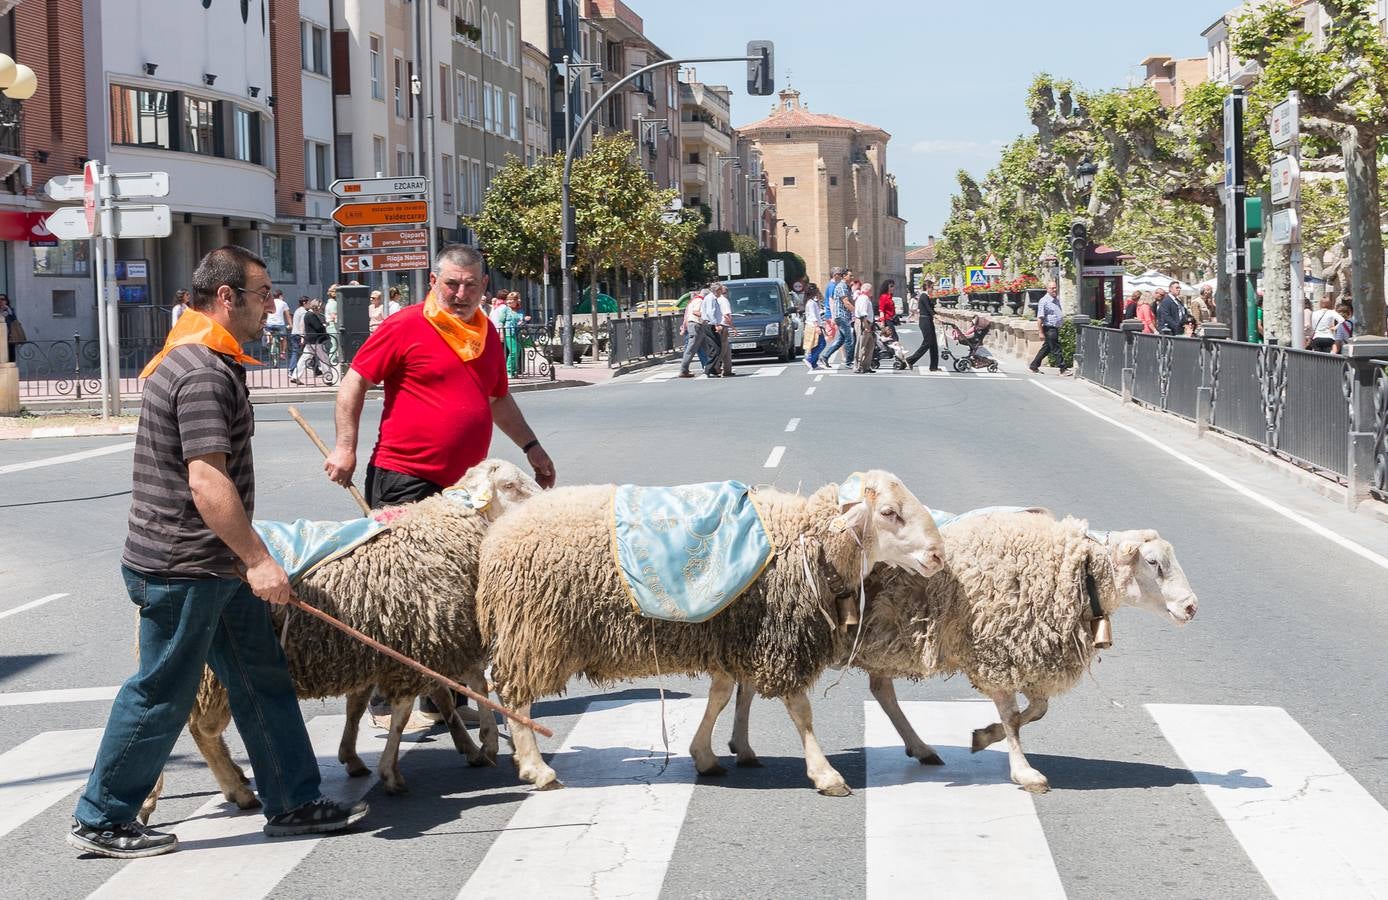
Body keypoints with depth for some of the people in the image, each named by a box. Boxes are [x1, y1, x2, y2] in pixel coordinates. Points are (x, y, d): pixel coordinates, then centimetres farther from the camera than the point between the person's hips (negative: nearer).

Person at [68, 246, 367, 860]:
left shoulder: (199, 361, 14)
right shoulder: (204, 374, -21)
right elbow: (207, 480, -28)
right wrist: (257, 559, -29)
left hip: (215, 566, 11)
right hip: (182, 571, -11)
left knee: (263, 681, 12)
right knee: (162, 695, 0)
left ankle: (293, 802, 19)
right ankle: (101, 820, 12)